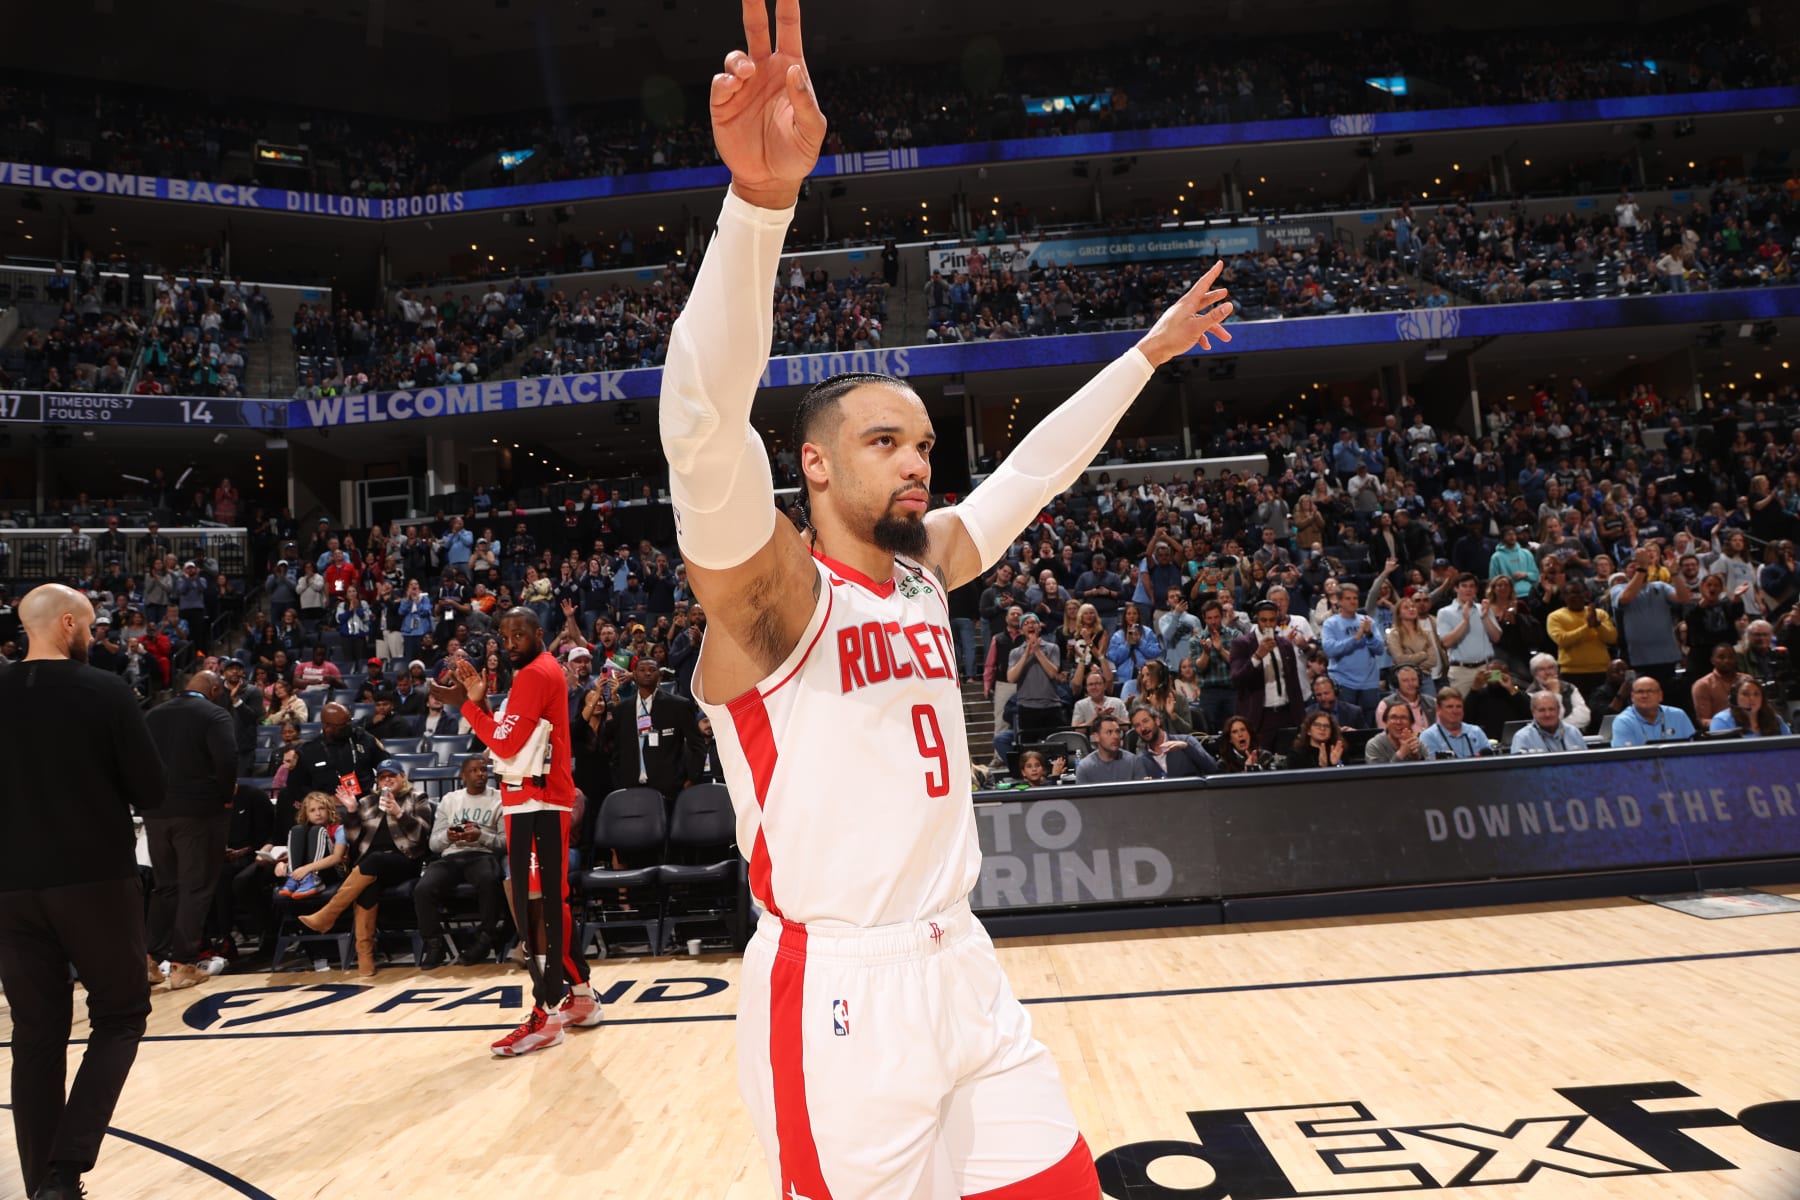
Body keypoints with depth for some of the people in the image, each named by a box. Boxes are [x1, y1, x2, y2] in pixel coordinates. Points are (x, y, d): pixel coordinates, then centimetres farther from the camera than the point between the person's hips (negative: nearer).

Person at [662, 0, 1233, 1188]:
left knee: (1064, 1183, 13)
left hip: (961, 965, 7)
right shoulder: (766, 585, -13)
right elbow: (703, 427, -31)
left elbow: (1031, 472, 19)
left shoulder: (924, 570, 7)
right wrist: (762, 197, -45)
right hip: (836, 989, -7)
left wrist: (1147, 353, 23)